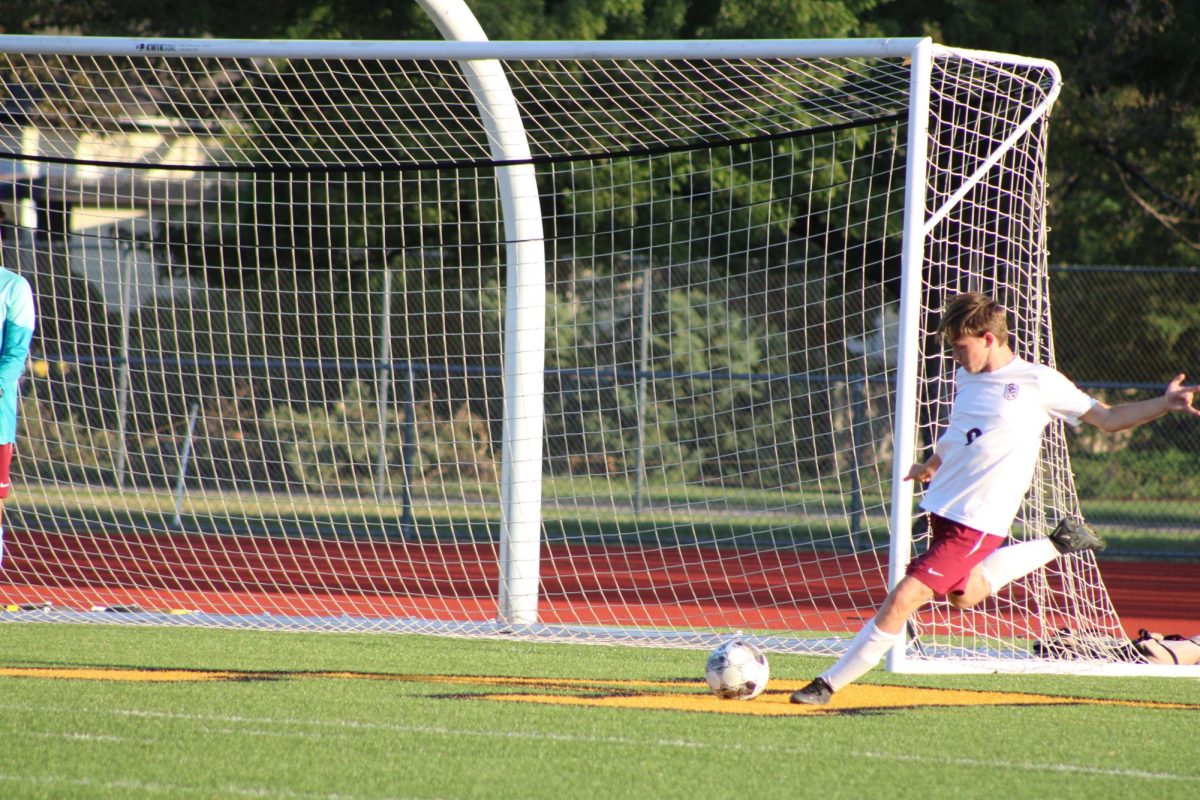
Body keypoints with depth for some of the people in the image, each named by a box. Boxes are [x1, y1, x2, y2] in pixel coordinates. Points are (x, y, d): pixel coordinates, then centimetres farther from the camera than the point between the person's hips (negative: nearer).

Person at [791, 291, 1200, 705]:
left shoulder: (1038, 382, -11)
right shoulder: (967, 377, 8)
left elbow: (1109, 418, -6)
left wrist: (1165, 404, -19)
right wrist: (931, 466, 43)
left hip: (978, 523, -8)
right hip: (943, 507, 8)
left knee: (902, 600, -14)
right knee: (963, 594, 28)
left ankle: (829, 684, -5)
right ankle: (1056, 545, 38)